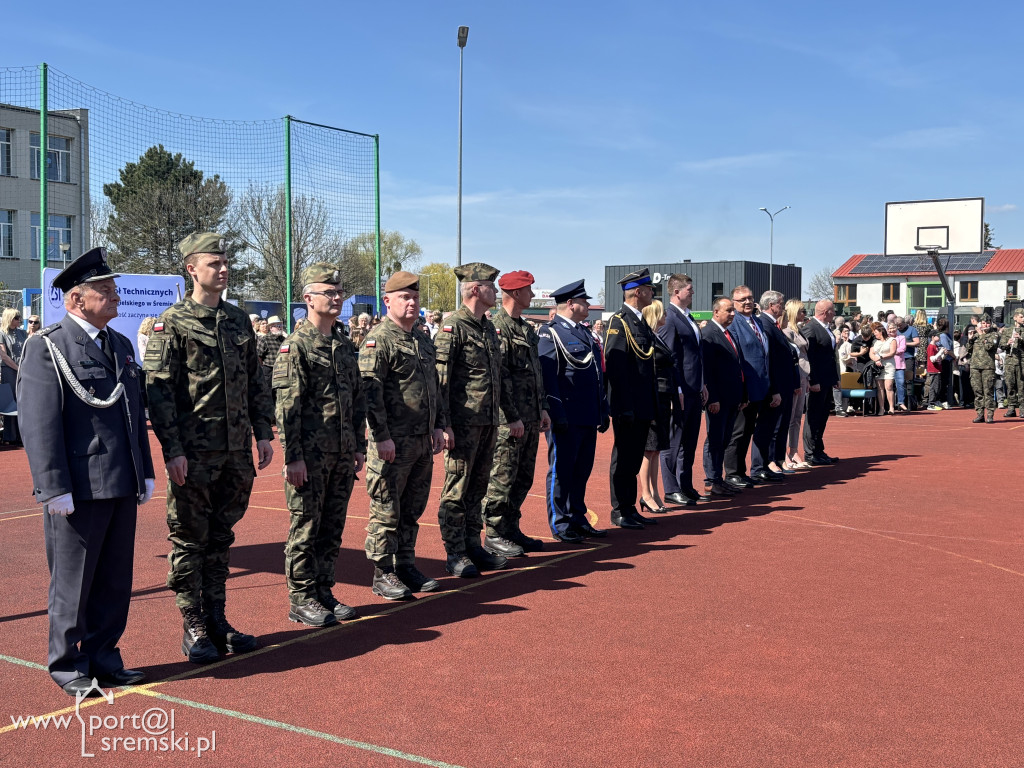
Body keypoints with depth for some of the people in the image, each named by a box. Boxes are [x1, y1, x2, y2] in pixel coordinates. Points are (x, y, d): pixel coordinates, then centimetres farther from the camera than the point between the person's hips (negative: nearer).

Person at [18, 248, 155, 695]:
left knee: (114, 580, 13)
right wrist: (55, 489, -17)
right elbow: (39, 424, -13)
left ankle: (102, 657, 27)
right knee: (73, 581, 6)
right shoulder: (46, 348, -8)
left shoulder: (121, 346, 14)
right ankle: (67, 665, 21)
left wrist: (145, 473, 17)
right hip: (79, 490, -6)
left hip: (122, 488, 7)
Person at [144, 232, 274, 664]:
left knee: (221, 538, 14)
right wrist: (172, 450, -16)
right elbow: (158, 390, -11)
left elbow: (254, 383, 17)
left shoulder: (239, 321, 11)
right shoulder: (173, 323, -7)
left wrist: (263, 432, 10)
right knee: (189, 540, 3)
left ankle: (217, 620, 24)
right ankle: (194, 629, 12)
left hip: (236, 451, 6)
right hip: (194, 454, -6)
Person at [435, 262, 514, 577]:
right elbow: (440, 377, -15)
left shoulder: (489, 327, 15)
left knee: (477, 486, 13)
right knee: (456, 488, -1)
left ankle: (473, 546, 22)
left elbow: (502, 374, 21)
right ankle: (455, 554, 5)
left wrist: (512, 415, 19)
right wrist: (443, 424, -20)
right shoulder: (453, 326, -11)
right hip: (463, 421, -8)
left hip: (488, 421, 8)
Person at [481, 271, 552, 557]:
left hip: (530, 418, 9)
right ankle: (494, 535, 6)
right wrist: (513, 417, -19)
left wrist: (542, 408, 16)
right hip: (508, 419, -9)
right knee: (502, 477, -2)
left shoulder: (526, 328, 16)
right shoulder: (498, 328, -13)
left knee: (523, 479, 13)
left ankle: (512, 529, 23)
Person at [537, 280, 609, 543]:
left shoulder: (583, 333, 18)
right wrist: (557, 414, -20)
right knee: (561, 471, 1)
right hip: (567, 418, -8)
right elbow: (547, 376, -15)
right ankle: (560, 524, 9)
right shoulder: (550, 332, -8)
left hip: (588, 417, 8)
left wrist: (603, 410, 19)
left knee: (582, 470, 14)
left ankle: (577, 519, 24)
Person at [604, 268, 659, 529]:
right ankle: (620, 512, 7)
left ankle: (630, 508, 21)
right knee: (624, 458, -1)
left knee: (634, 458, 13)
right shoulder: (619, 322, -13)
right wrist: (624, 406, -21)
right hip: (628, 407, -9)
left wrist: (653, 404, 17)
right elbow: (614, 365, -18)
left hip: (643, 406, 9)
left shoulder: (640, 322, 15)